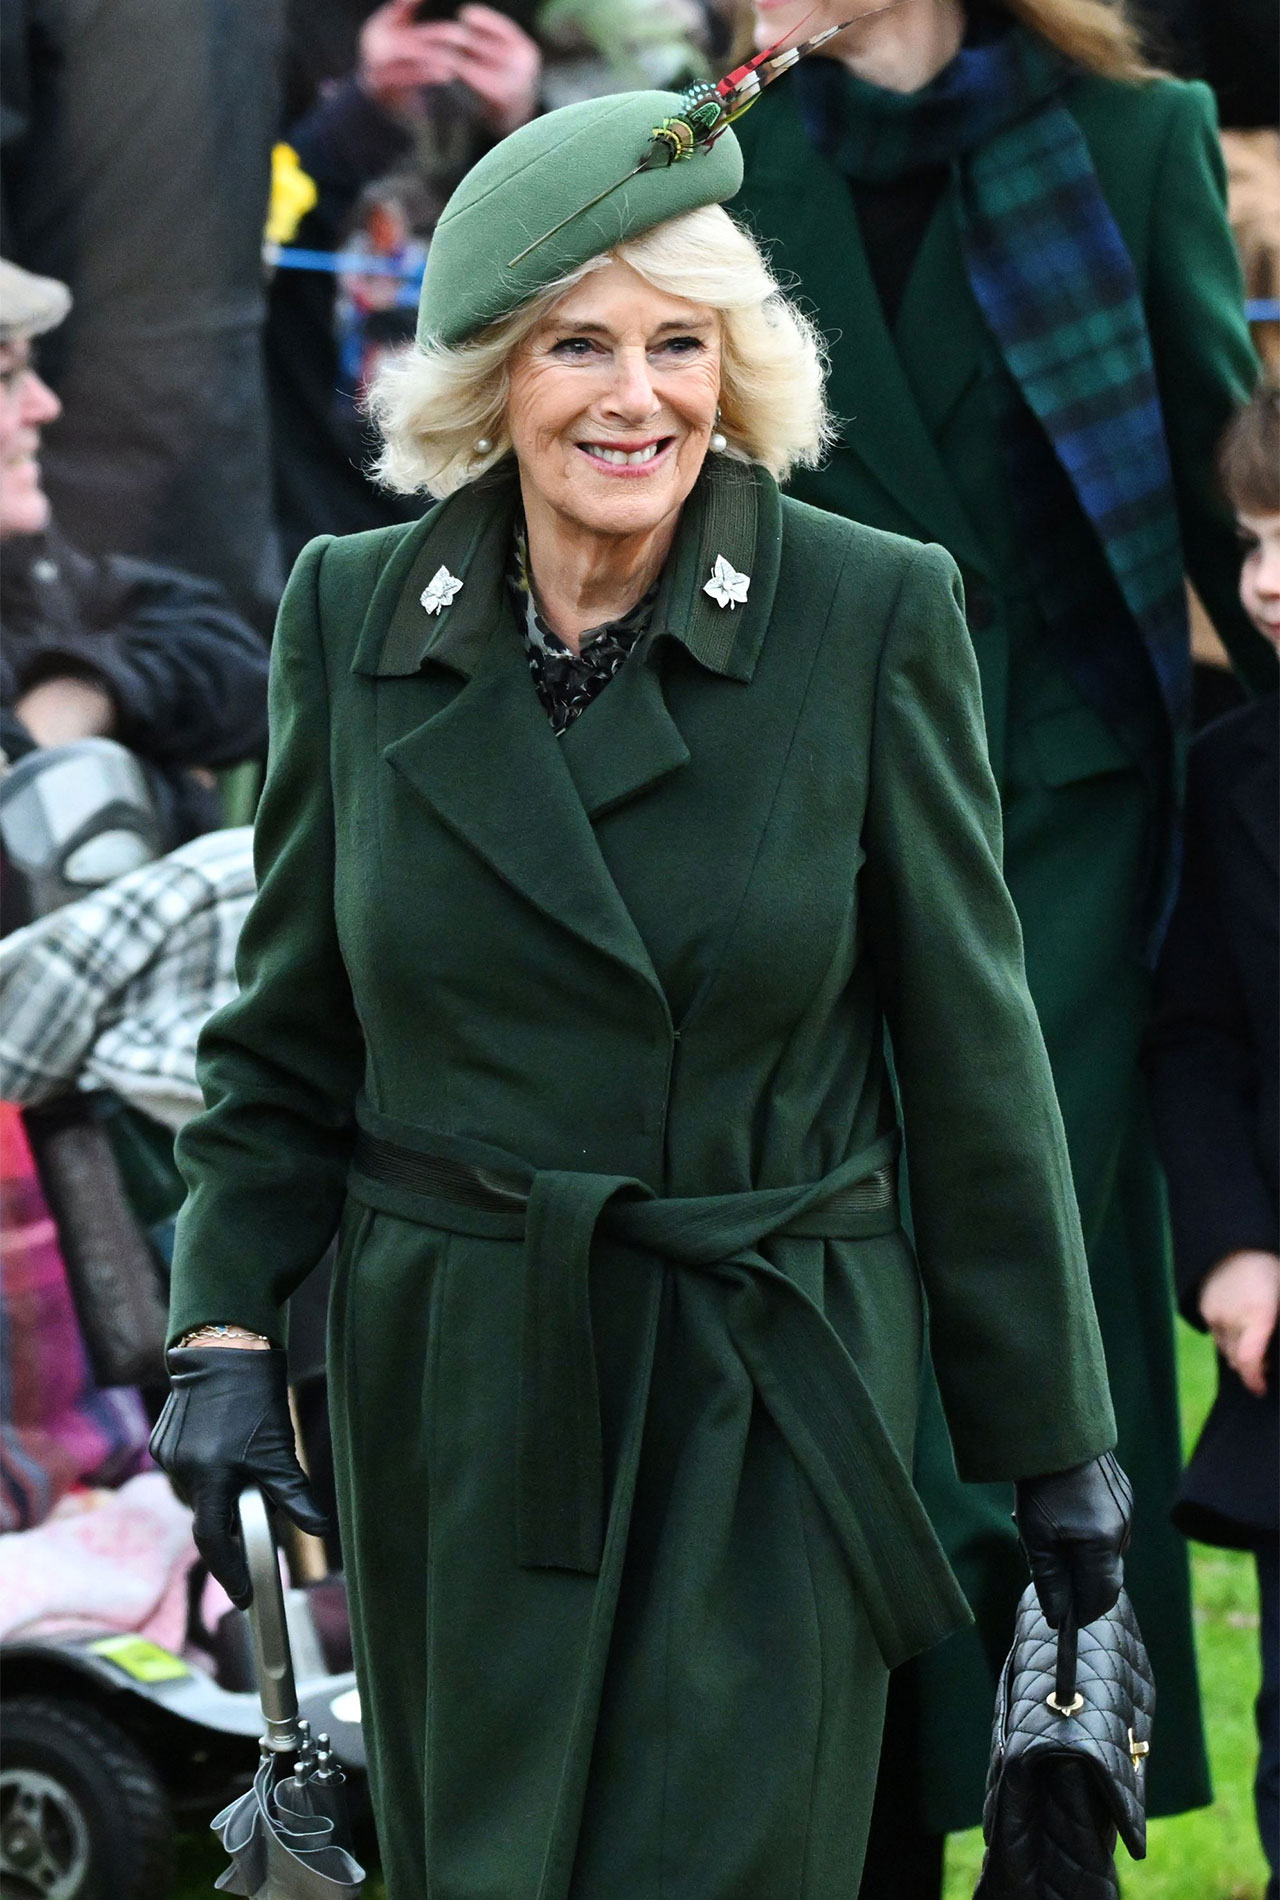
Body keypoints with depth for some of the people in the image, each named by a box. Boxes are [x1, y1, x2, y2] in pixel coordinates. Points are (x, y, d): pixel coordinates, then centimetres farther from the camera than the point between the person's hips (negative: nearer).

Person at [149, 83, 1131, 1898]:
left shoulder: (876, 615, -7)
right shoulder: (353, 614, 0)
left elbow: (973, 1054, -2)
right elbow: (288, 1033, 10)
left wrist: (1054, 1437, 1)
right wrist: (225, 1332, -2)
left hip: (773, 1405, -2)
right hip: (450, 1396, 3)